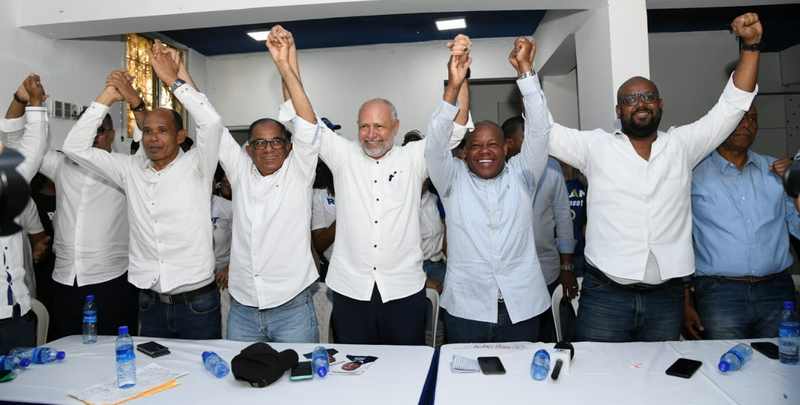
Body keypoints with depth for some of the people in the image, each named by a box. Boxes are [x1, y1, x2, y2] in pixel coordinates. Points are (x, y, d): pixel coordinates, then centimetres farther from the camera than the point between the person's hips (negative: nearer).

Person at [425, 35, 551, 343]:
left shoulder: (521, 176, 5)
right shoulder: (453, 179, 3)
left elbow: (537, 131, -6)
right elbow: (435, 144, -13)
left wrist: (525, 70, -17)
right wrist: (453, 87, -26)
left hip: (521, 307, 1)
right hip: (465, 309, -1)